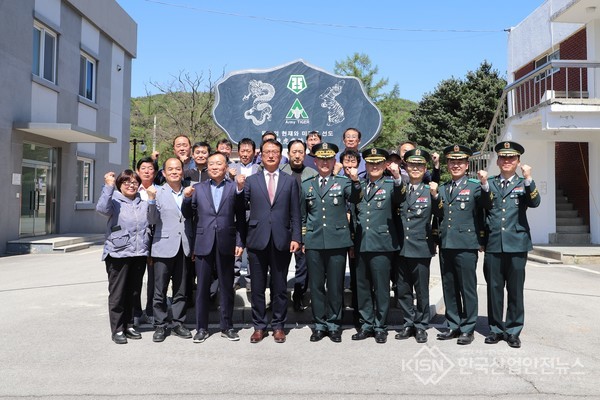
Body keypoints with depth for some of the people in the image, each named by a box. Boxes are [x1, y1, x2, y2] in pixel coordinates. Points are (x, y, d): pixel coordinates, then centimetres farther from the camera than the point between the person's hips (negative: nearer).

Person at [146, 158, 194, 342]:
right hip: (164, 247, -3)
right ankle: (160, 326, 16)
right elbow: (153, 220, -8)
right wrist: (151, 199, -21)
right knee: (160, 291, 4)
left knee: (181, 291, 11)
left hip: (184, 248, 3)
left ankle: (178, 324, 22)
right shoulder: (158, 192, -1)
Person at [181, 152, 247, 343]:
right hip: (203, 244, 1)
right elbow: (188, 216, 8)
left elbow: (241, 218, 1)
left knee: (227, 287, 8)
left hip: (226, 244, -1)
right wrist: (186, 198, -8)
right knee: (202, 287, 7)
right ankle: (201, 328, 20)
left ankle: (227, 327, 22)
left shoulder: (234, 188, 4)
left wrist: (240, 243, -7)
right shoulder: (198, 188, 9)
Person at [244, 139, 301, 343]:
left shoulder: (290, 181, 8)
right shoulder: (251, 181, 8)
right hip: (257, 241, 0)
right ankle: (259, 326, 22)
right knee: (257, 287, 8)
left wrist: (296, 238, -2)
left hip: (281, 241, 0)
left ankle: (278, 326, 22)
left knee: (280, 287, 8)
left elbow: (295, 213, 4)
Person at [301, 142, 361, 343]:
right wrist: (302, 239, 11)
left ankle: (334, 324, 20)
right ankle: (319, 324, 22)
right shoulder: (306, 185, 12)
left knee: (336, 285, 6)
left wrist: (355, 181, -31)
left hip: (337, 241, -2)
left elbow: (356, 199, -16)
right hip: (313, 243, 2)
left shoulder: (343, 182, 4)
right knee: (316, 285, 8)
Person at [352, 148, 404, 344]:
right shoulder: (358, 185, 13)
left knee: (381, 287, 3)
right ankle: (366, 325, 24)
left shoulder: (391, 185, 2)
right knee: (362, 287, 11)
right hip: (360, 245, 4)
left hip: (381, 245, -4)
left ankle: (380, 326, 18)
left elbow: (400, 198, -21)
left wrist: (397, 178, -36)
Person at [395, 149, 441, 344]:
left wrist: (435, 195, -25)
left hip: (421, 248, -2)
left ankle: (421, 326, 22)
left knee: (421, 290, 7)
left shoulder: (430, 190, 0)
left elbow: (440, 215, -9)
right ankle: (409, 324, 26)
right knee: (403, 290, 11)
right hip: (401, 247, 3)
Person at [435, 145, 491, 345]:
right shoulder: (442, 189, 16)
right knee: (449, 289, 12)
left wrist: (485, 185, -33)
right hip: (446, 245, 5)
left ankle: (468, 328, 14)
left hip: (466, 245, -5)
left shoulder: (475, 186, 0)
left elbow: (487, 205, -20)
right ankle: (453, 326, 24)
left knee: (467, 288, 2)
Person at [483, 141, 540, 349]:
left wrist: (528, 179, -21)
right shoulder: (489, 183, 10)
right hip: (493, 244, 1)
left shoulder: (524, 184, 7)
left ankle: (513, 331, 17)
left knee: (515, 290, 5)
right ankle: (496, 329, 20)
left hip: (517, 244, -1)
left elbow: (535, 203, -12)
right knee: (494, 288, 7)